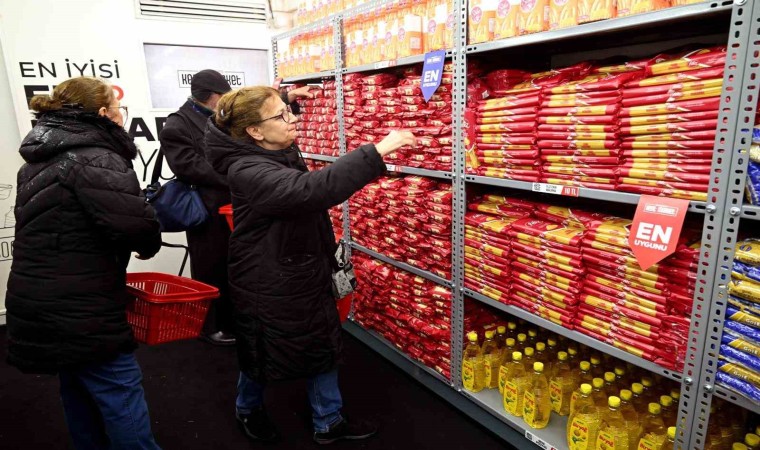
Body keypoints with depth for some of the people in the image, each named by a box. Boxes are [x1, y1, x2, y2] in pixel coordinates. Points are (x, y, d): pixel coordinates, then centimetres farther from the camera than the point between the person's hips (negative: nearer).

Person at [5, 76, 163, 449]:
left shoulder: (41, 160, 12)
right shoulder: (96, 158, -18)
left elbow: (53, 225, 16)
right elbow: (135, 223, -32)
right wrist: (149, 246, -10)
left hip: (42, 304, 10)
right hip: (80, 311, -9)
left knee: (79, 391, 23)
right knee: (120, 397, 1)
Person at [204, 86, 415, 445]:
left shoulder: (283, 151, -1)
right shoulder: (249, 172, -29)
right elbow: (311, 190, -46)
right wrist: (376, 153, -46)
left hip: (305, 273, 8)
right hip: (268, 285, -8)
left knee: (324, 346, 16)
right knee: (263, 357, 17)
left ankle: (328, 422, 37)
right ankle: (248, 409, 49)